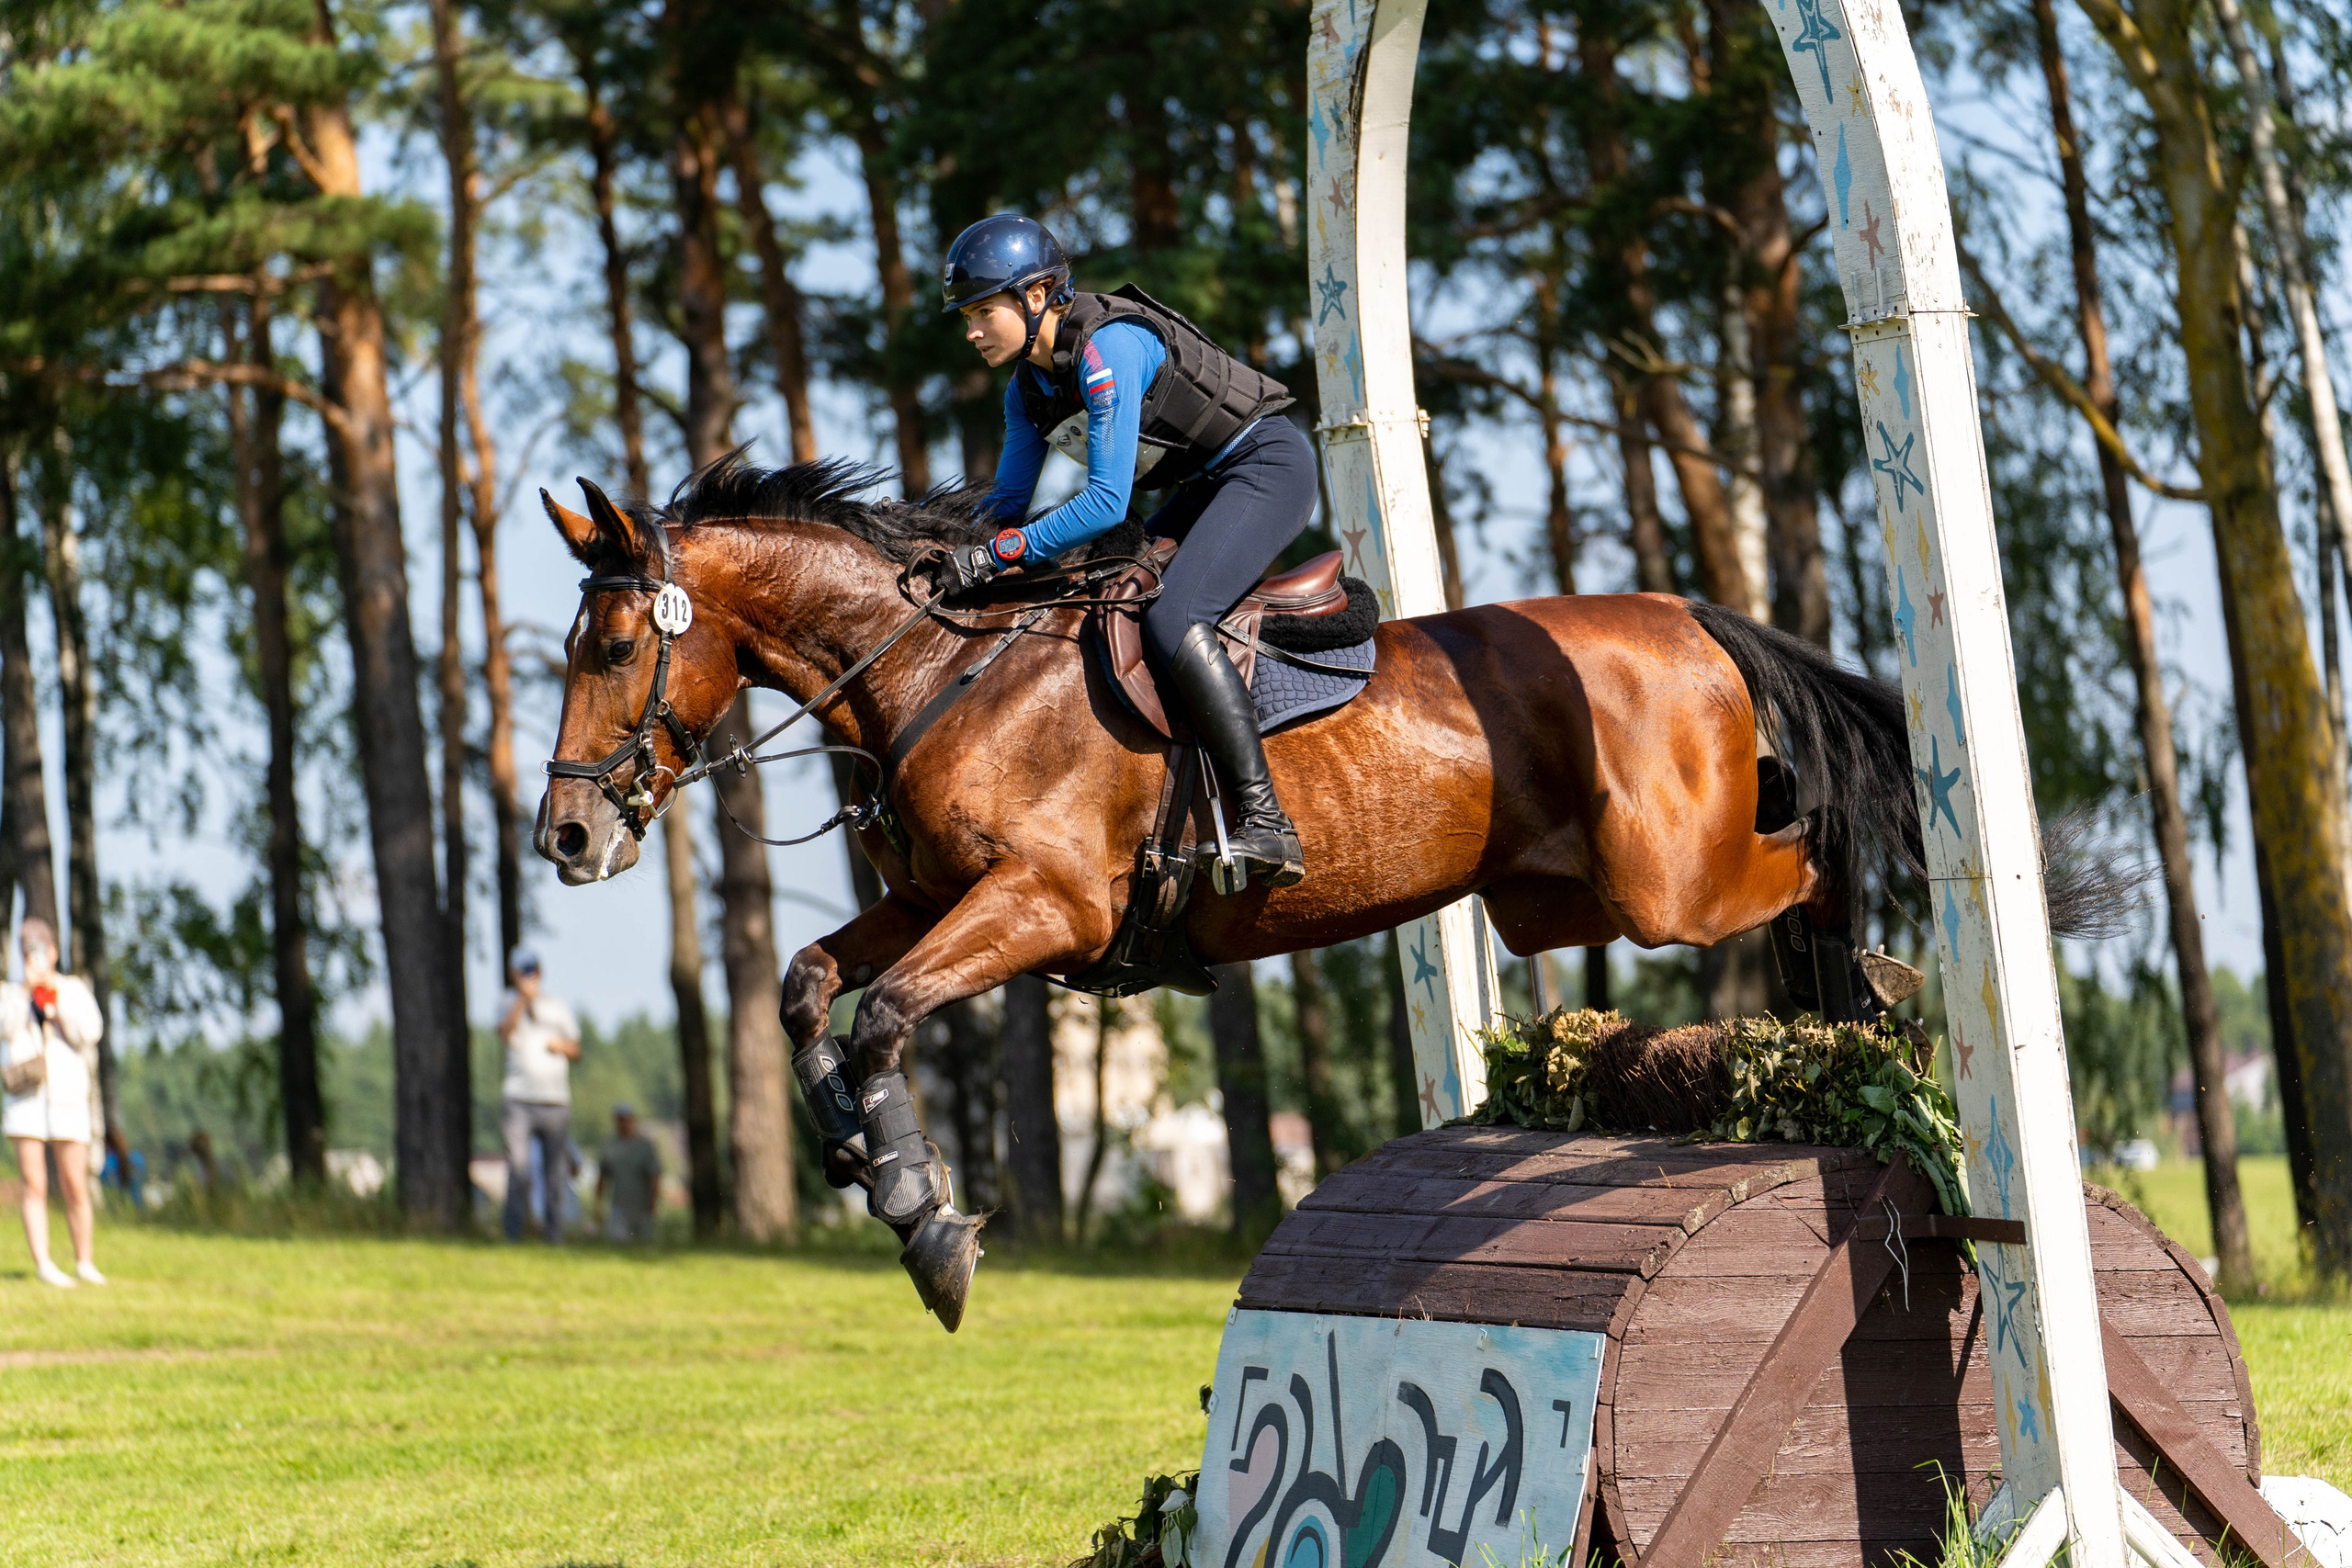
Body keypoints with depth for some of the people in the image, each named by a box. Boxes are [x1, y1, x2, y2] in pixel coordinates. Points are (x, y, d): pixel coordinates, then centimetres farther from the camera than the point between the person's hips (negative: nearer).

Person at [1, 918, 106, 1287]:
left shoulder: (74, 989, 10)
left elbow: (90, 1032, -3)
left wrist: (56, 1003, -10)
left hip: (68, 1098, 0)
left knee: (76, 1188, -1)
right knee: (35, 1187, -7)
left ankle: (84, 1263, 12)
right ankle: (44, 1265, -9)